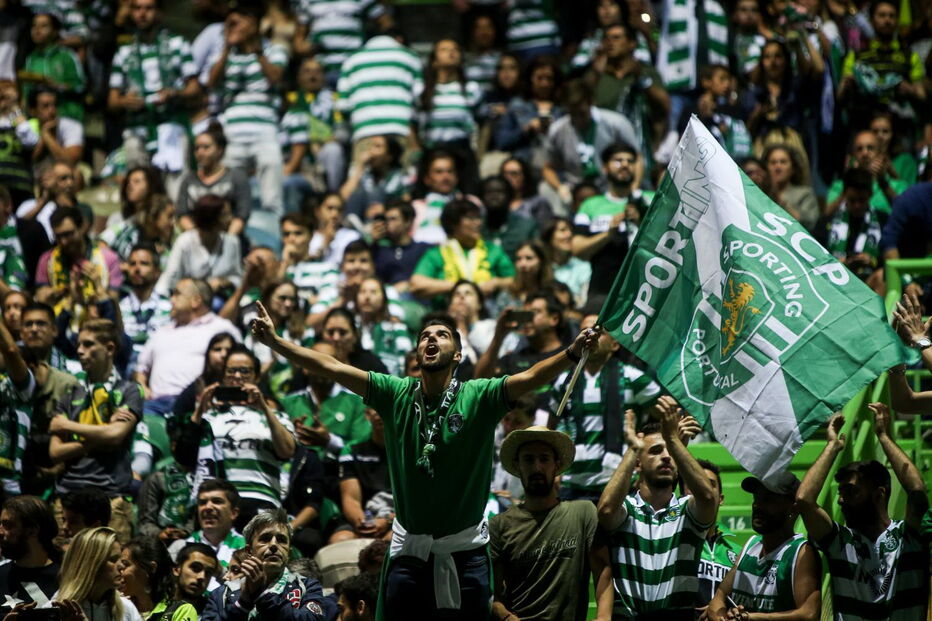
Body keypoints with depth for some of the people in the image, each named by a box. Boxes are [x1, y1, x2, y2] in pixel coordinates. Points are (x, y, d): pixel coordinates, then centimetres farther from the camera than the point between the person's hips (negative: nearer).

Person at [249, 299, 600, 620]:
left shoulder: (478, 397, -8)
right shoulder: (396, 394, -2)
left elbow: (531, 378, -23)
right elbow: (330, 368, -6)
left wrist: (572, 354, -41)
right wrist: (275, 342, -14)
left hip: (466, 547, -2)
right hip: (410, 545, 2)